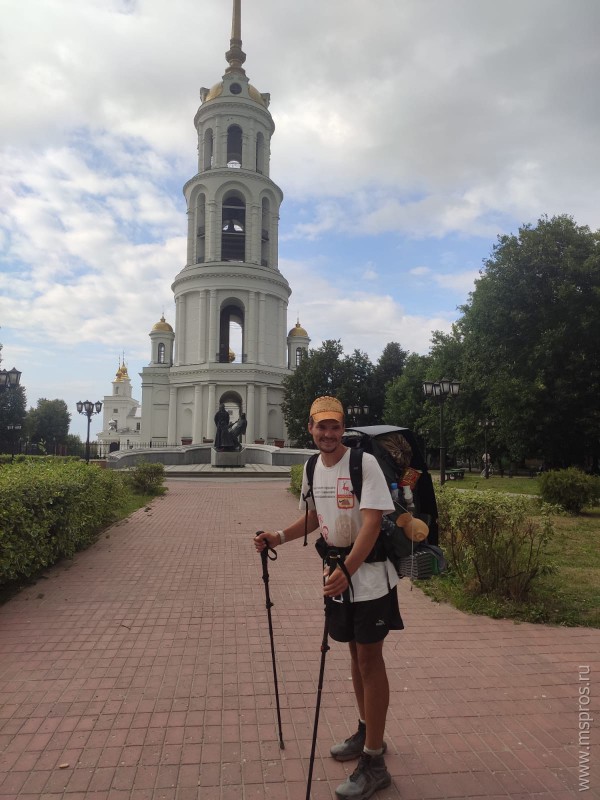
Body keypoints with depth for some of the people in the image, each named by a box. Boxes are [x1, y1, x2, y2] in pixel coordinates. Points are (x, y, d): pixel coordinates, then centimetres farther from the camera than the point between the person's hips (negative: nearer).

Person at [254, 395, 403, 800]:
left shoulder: (364, 463, -18)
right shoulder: (312, 467, 3)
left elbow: (372, 522, -26)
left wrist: (347, 570, -36)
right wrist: (279, 536, 2)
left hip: (369, 574, -6)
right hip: (338, 573, 7)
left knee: (370, 658, 1)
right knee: (355, 653, 19)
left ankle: (374, 763, 15)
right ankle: (367, 733, 39)